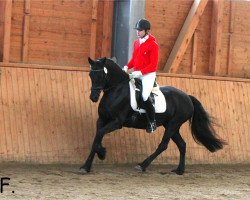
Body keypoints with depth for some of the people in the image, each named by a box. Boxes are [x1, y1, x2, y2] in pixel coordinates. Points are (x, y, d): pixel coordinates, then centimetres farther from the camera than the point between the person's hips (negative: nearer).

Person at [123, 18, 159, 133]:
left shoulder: (153, 45, -12)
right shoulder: (136, 43, 9)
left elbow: (153, 65, -15)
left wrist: (140, 72, -24)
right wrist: (127, 67, -2)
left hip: (148, 75, -8)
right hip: (136, 74, 8)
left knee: (145, 96, -20)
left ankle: (152, 122, -4)